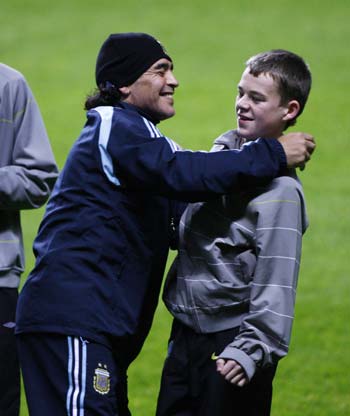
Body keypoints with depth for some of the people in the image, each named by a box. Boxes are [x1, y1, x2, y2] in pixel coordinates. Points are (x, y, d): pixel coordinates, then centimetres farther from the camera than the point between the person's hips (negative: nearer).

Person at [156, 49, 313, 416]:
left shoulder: (279, 189, -15)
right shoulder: (222, 151, 8)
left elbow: (276, 282, -19)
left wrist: (251, 349, -24)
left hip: (231, 342, -8)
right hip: (186, 332, 8)